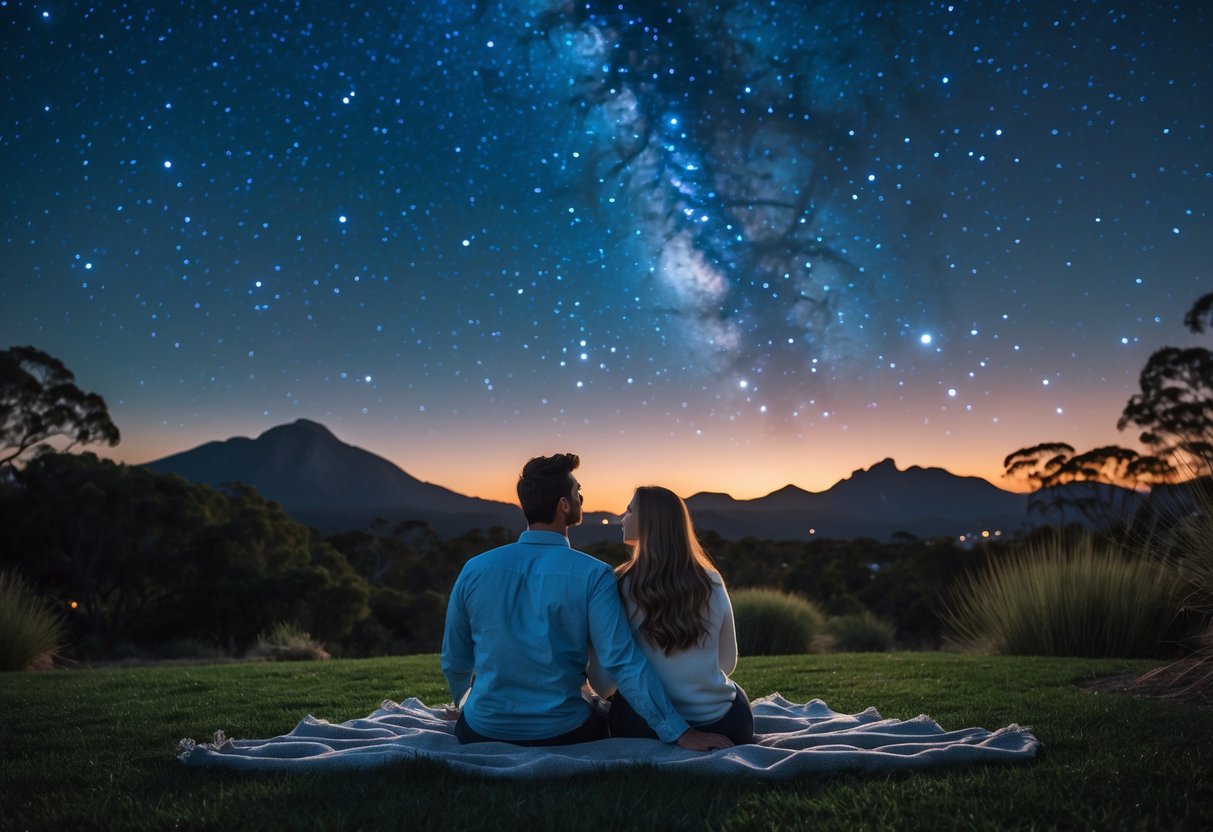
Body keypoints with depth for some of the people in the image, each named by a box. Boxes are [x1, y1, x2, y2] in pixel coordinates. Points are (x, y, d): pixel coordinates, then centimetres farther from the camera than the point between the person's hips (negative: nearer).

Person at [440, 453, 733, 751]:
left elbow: (454, 661, 5)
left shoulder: (475, 570, -5)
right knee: (601, 714, 31)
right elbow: (624, 662, -19)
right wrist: (679, 732, -15)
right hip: (562, 734, -2)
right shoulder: (593, 576, -14)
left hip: (484, 731, 2)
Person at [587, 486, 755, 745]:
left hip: (645, 727, -2)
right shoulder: (712, 583, -2)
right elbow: (728, 662, 11)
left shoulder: (619, 586, -11)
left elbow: (604, 685, -6)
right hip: (722, 725, 3)